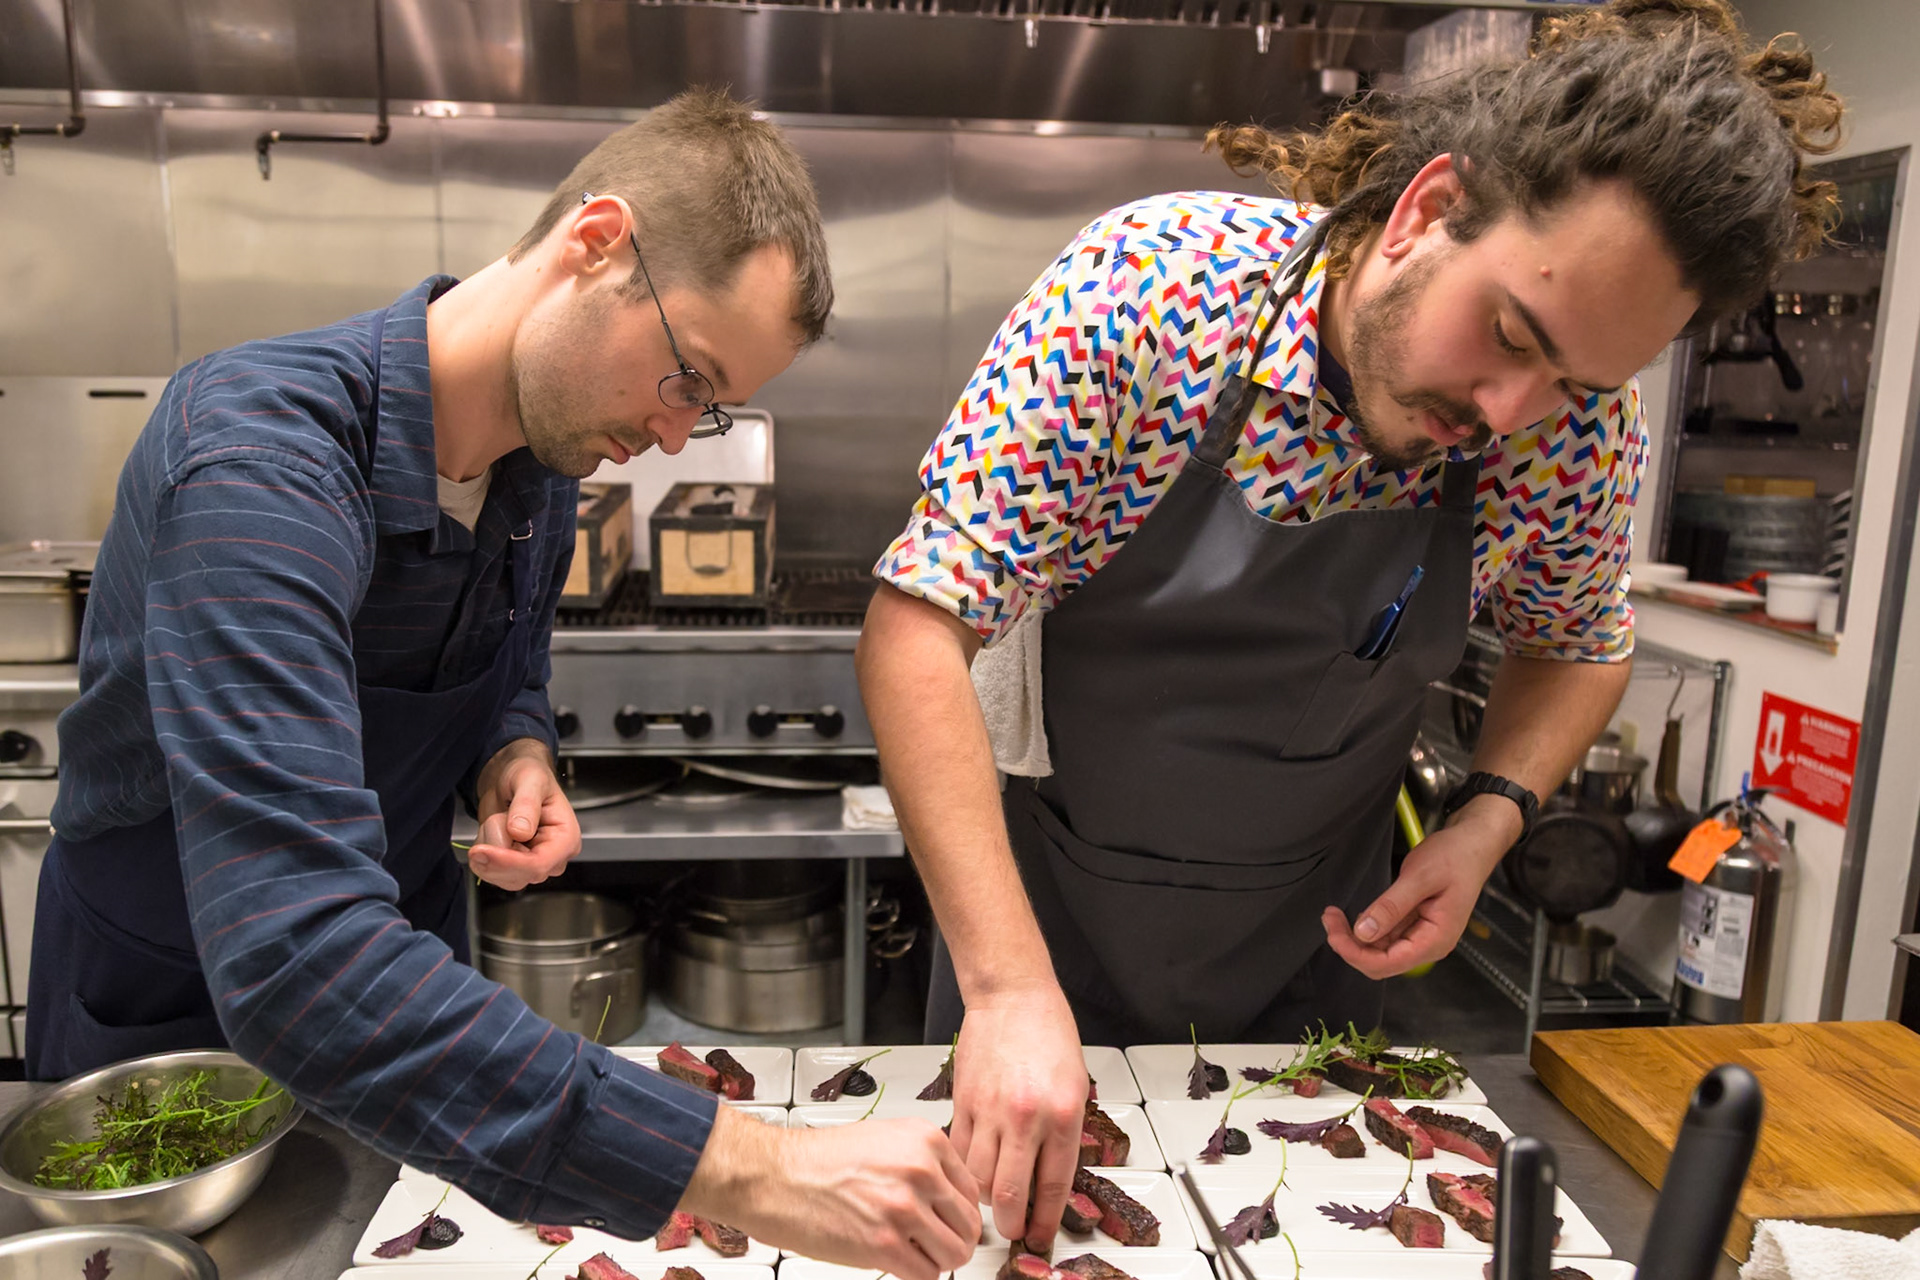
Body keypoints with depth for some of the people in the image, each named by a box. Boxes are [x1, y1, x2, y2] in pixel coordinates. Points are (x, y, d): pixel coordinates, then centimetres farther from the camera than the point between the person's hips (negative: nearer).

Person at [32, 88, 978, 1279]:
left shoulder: (544, 448, -10)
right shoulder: (264, 453, -35)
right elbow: (297, 958, -45)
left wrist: (518, 758, -16)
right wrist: (754, 1172, -49)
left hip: (415, 972, 6)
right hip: (172, 1012, -5)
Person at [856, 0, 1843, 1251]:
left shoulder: (1581, 430, -14)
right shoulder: (1151, 286, -27)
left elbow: (1577, 650, 6)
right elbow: (919, 630, -28)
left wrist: (1486, 821, -13)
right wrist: (1011, 989, -34)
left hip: (1312, 947, 3)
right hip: (1049, 901, -2)